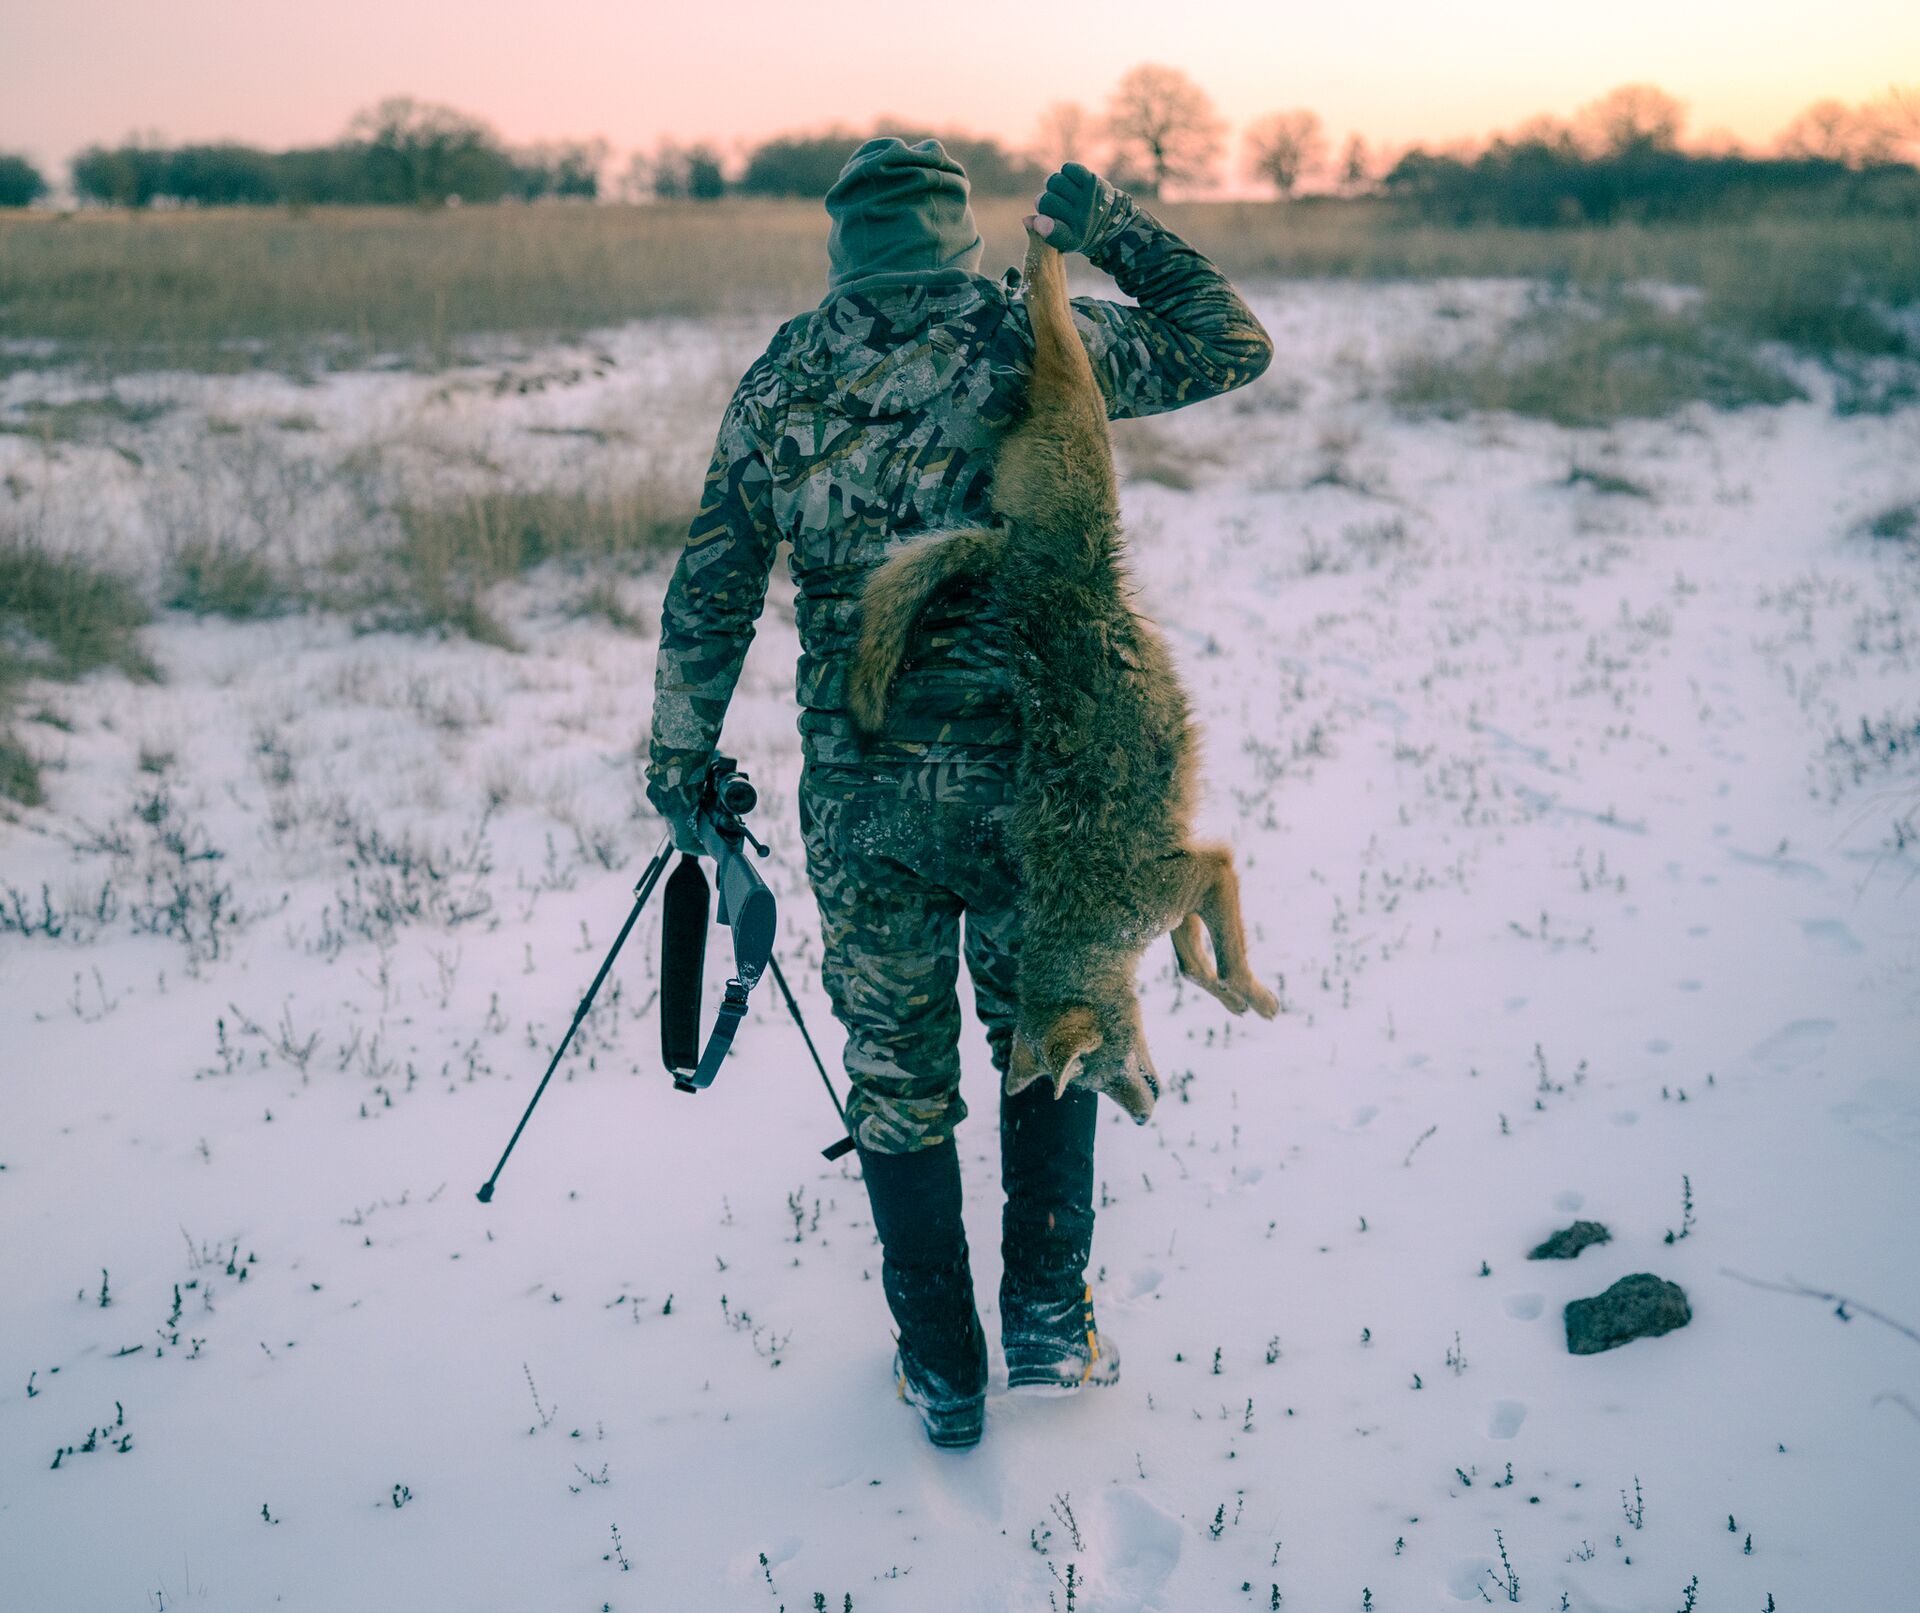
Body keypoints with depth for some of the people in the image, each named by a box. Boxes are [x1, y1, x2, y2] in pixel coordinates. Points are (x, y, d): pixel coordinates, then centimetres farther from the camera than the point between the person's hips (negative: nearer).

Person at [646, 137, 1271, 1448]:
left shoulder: (779, 384, 3)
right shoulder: (1030, 342, -4)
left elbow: (708, 599, 5)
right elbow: (1232, 345, 6)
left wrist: (681, 757, 15)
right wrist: (1120, 231, 11)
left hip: (862, 795, 1)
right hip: (1031, 772, -1)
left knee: (898, 1077, 14)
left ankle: (943, 1370, 23)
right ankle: (1048, 1315, 21)